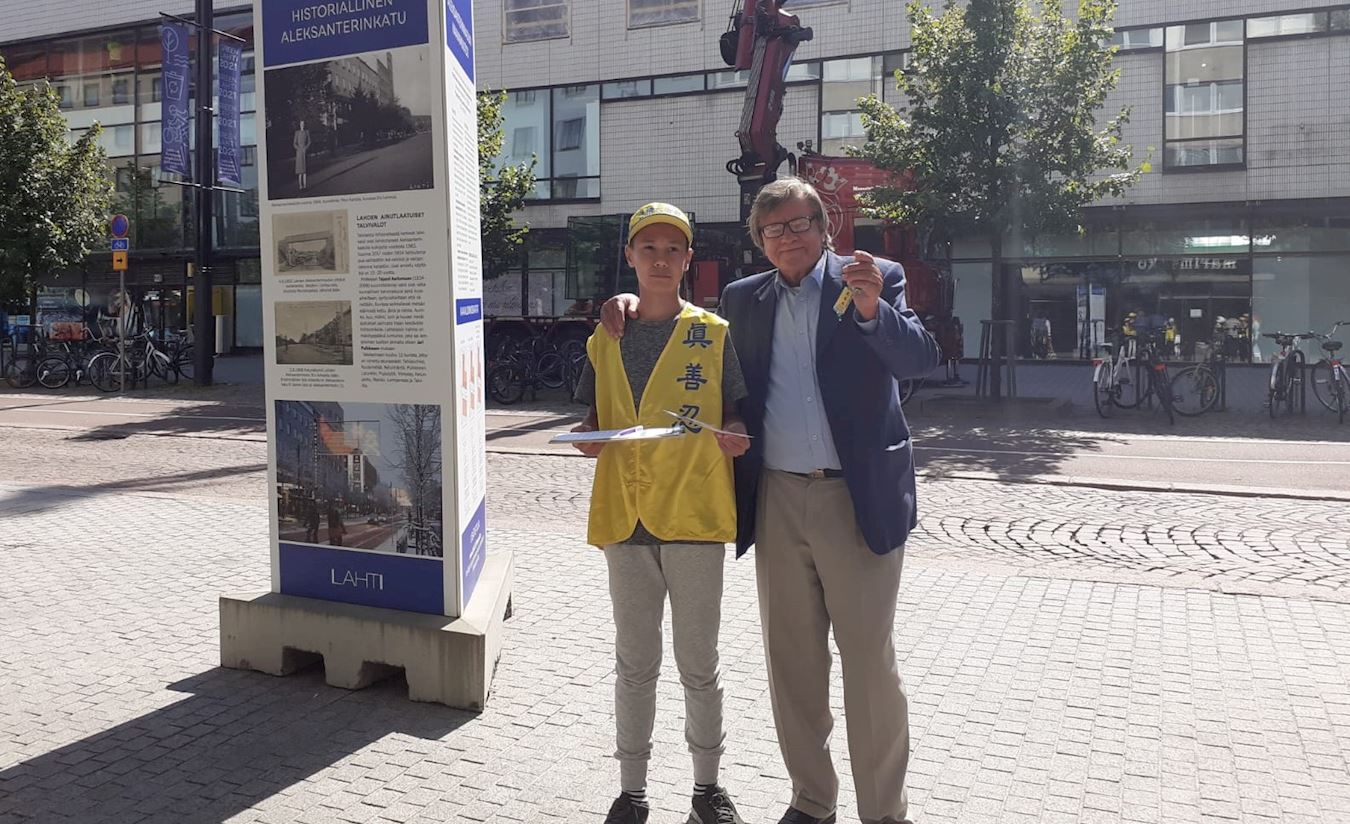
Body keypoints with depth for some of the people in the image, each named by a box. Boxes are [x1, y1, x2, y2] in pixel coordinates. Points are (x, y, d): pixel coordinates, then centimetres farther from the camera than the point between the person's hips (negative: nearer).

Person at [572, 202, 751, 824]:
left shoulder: (715, 335, 2)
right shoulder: (605, 342, 9)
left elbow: (740, 424, 4)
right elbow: (595, 424, 15)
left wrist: (735, 438, -18)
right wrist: (589, 439, -7)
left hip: (693, 514, -2)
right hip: (624, 515, 2)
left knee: (698, 661, 8)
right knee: (634, 662, 11)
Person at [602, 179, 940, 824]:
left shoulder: (874, 280, -1)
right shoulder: (744, 299, 10)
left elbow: (920, 359, -12)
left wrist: (871, 309, -29)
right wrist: (639, 306, 6)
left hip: (858, 497, -4)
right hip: (777, 499, 4)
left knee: (869, 661, 2)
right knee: (791, 658, 12)